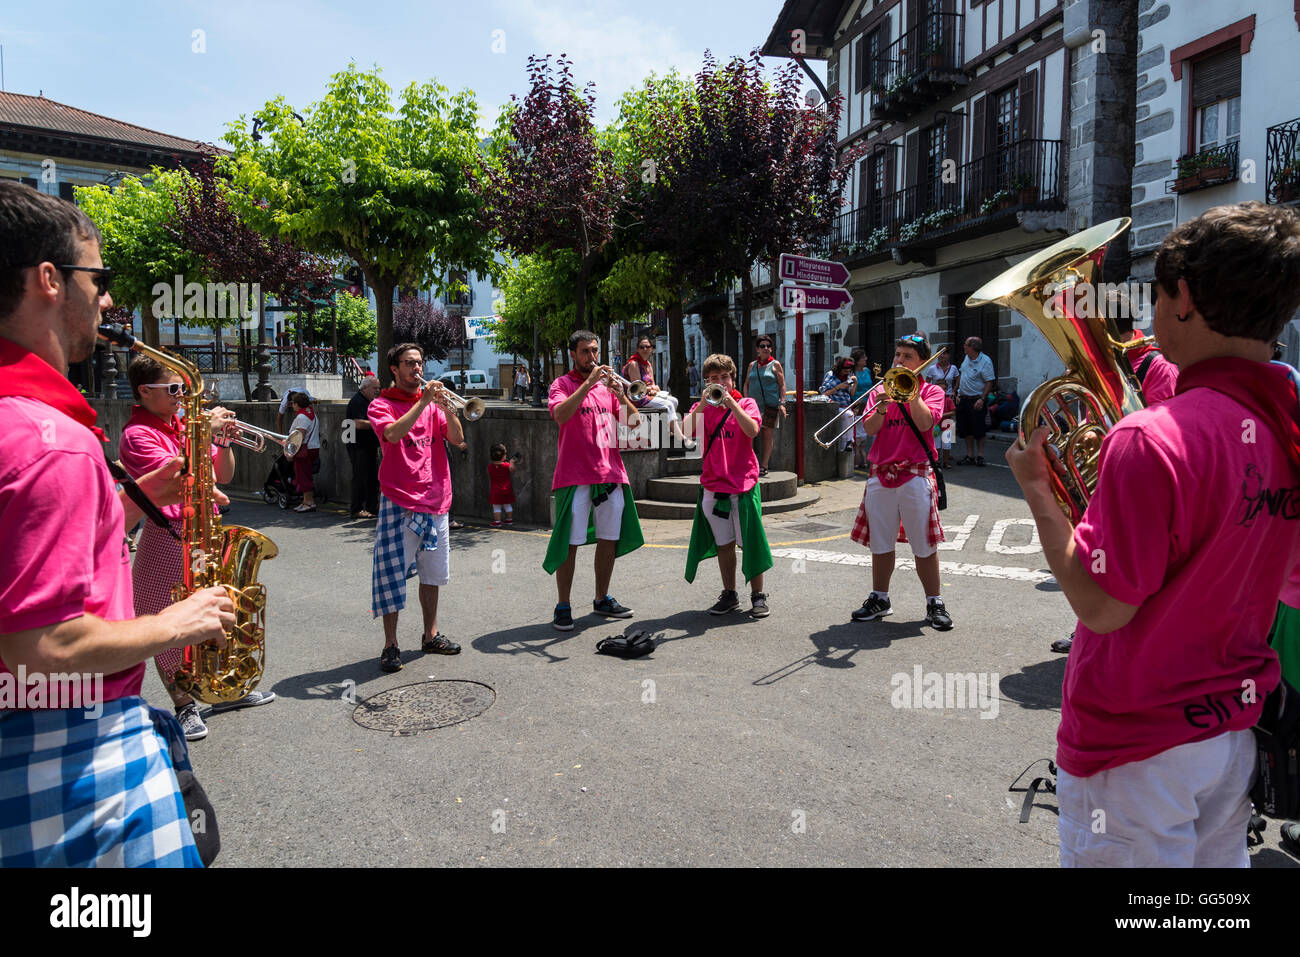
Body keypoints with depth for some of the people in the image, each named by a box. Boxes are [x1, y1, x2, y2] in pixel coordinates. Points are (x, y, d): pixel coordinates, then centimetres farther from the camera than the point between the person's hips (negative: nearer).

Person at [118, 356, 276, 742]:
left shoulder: (185, 425, 11)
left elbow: (223, 476, 10)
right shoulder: (138, 435, -11)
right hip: (170, 535, -8)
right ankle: (184, 706, 17)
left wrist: (223, 439, -5)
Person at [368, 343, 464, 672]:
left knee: (432, 572, 13)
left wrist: (446, 406, -14)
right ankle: (390, 645, 6)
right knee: (393, 571, -4)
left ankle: (430, 635, 26)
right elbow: (393, 434, -21)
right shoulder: (382, 405, 0)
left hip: (435, 499, 5)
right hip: (399, 501, -5)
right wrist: (423, 402, -21)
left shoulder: (432, 402, 12)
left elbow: (457, 438, 1)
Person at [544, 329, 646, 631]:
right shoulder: (562, 384, 2)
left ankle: (602, 599, 25)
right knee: (570, 542, -4)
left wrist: (622, 396, -12)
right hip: (575, 475, -5)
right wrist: (588, 383, -22)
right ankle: (563, 607, 6)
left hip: (610, 472, 5)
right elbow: (560, 414, -20)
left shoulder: (608, 384, 15)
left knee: (609, 539, 11)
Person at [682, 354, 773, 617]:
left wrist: (730, 402, -21)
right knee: (724, 543, 10)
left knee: (751, 543, 1)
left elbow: (752, 431, -18)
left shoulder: (746, 403, 2)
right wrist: (704, 404, -18)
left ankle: (758, 595, 12)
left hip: (743, 484, -3)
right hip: (713, 485, 3)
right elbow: (686, 432, -10)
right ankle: (729, 595, 21)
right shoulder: (702, 407, 8)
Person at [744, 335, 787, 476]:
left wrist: (782, 403, -9)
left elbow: (782, 385, 1)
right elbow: (746, 384, 18)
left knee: (767, 435, 0)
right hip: (754, 405, 3)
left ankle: (764, 466, 4)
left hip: (770, 405, -3)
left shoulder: (775, 365, 4)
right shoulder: (752, 365, 14)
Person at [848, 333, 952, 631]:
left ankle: (934, 604, 11)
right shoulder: (881, 389, 11)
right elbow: (870, 429, 0)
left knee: (924, 545, 0)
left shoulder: (931, 391, 4)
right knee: (880, 542, 10)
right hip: (880, 475, 3)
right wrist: (883, 405, -16)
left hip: (915, 475, -3)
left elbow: (924, 423, -15)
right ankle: (879, 599, 23)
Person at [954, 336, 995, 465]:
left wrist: (982, 399, -23)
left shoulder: (985, 361, -12)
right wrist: (957, 393, 12)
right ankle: (970, 456, 15)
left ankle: (980, 456, 6)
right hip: (963, 399, 7)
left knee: (978, 430, -2)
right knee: (966, 429, 8)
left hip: (976, 400, -7)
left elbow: (989, 382, -15)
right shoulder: (967, 358, 9)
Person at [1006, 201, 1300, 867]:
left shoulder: (1154, 440, -27)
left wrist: (1035, 485, -12)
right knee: (1217, 859, 24)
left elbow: (1102, 607, -22)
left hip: (1136, 744, -8)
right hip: (1235, 730, 8)